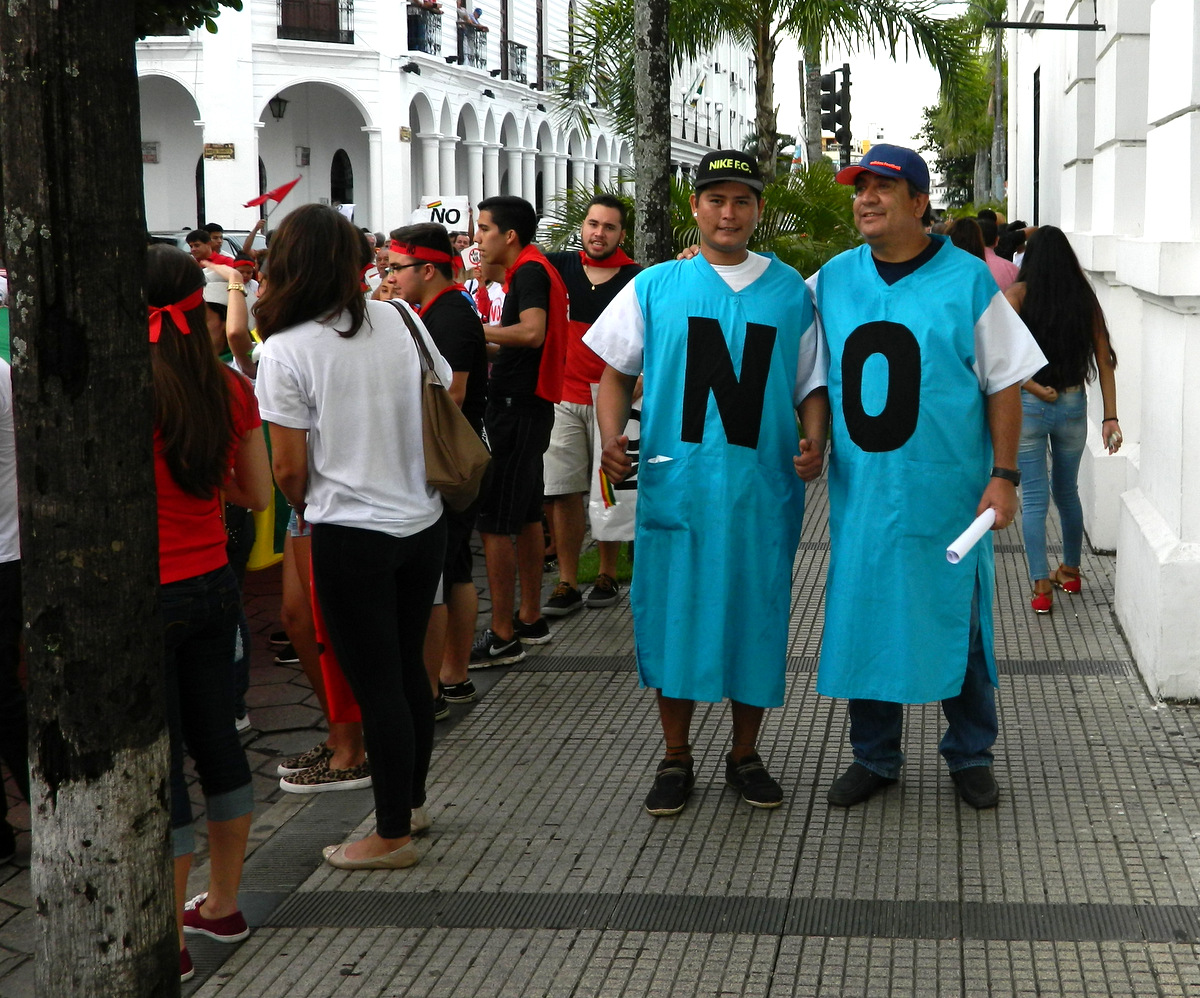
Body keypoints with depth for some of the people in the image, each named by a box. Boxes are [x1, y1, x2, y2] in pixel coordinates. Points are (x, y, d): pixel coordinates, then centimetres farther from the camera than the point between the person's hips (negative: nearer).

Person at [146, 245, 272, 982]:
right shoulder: (231, 389, -1)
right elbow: (258, 494, 7)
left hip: (149, 595, -6)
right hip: (214, 584, 6)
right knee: (216, 738, 18)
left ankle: (170, 941, 11)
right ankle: (223, 904, 32)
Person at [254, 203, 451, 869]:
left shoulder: (286, 351, -13)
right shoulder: (401, 322, 0)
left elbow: (290, 469, -11)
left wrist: (306, 509, 11)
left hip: (351, 534, -5)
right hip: (424, 522, 5)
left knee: (375, 683, 4)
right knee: (408, 667, 20)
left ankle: (393, 835, 15)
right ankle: (411, 801, 35)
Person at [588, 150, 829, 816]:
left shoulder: (790, 291, 7)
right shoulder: (655, 287, 5)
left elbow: (812, 385, 11)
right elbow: (616, 372, 10)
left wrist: (814, 443, -8)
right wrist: (611, 437, -8)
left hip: (763, 488, 1)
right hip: (674, 482, 0)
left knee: (754, 617, 8)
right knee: (672, 615, 4)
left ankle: (745, 755, 24)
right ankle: (676, 758, 19)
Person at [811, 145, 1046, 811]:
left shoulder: (967, 280, -3)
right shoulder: (831, 280, 6)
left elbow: (1004, 382, -1)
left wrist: (1003, 475, -6)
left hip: (947, 492, -3)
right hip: (860, 491, 3)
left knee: (958, 619, 6)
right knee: (862, 616, 8)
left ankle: (970, 756, 23)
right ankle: (874, 756, 24)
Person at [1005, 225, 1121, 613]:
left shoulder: (1018, 295, -7)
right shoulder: (1085, 299, 0)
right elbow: (1104, 362, -1)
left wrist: (1033, 387, -10)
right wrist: (1110, 417, 0)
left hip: (1027, 406, -3)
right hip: (1073, 406, 3)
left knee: (1033, 497, 3)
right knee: (1067, 491, 21)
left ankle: (1042, 588, 1)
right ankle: (1070, 571, 35)